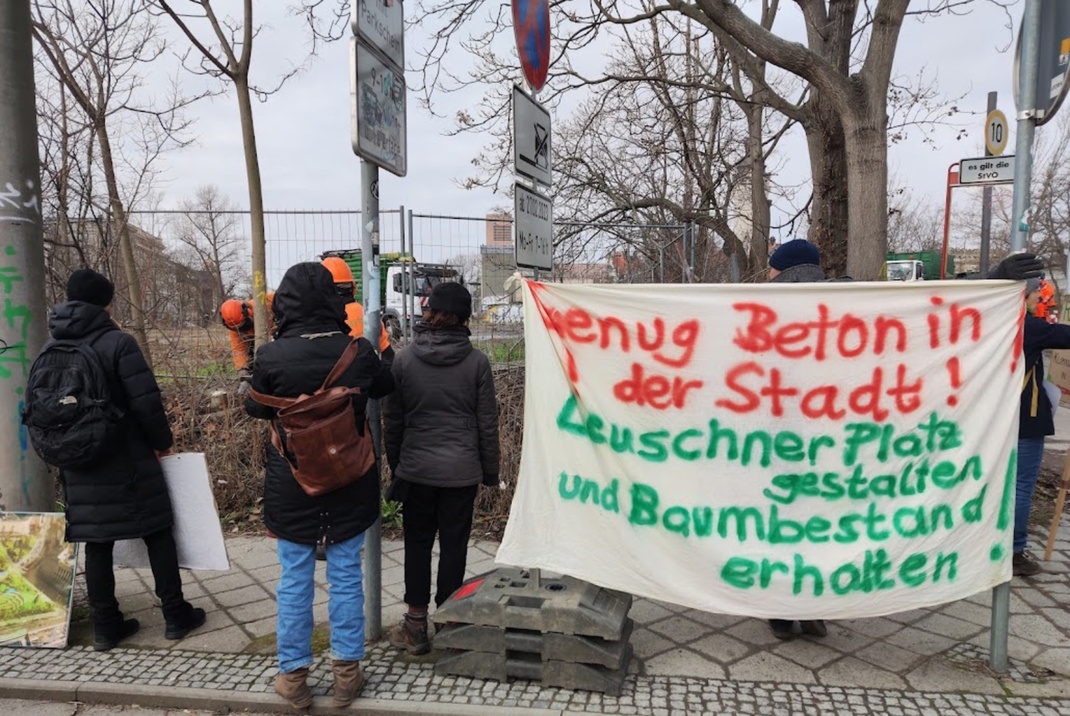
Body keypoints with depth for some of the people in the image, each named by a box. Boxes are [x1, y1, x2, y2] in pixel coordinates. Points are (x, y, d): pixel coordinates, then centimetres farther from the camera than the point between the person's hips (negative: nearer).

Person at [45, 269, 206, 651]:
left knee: (96, 543, 11)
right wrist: (162, 441, -3)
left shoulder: (52, 350, 6)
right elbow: (146, 402, -17)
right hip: (127, 460, -5)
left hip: (78, 464, 6)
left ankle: (106, 625, 18)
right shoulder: (117, 342, -14)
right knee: (157, 534, 6)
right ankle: (176, 615, 13)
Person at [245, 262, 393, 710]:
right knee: (346, 576, 13)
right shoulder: (357, 351, -12)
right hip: (349, 483, 1)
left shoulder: (271, 357, -16)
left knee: (295, 580, 13)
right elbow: (385, 386, 10)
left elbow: (256, 409, 2)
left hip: (291, 485, -1)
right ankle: (347, 673, 24)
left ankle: (294, 675, 26)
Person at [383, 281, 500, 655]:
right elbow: (487, 423, -2)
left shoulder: (404, 359, -4)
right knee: (454, 544, 9)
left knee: (417, 543, 12)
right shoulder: (476, 361, -6)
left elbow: (392, 420, 3)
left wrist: (394, 463, 15)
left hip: (415, 469, 1)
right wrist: (490, 470, 8)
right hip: (461, 470, -1)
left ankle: (416, 625, 20)